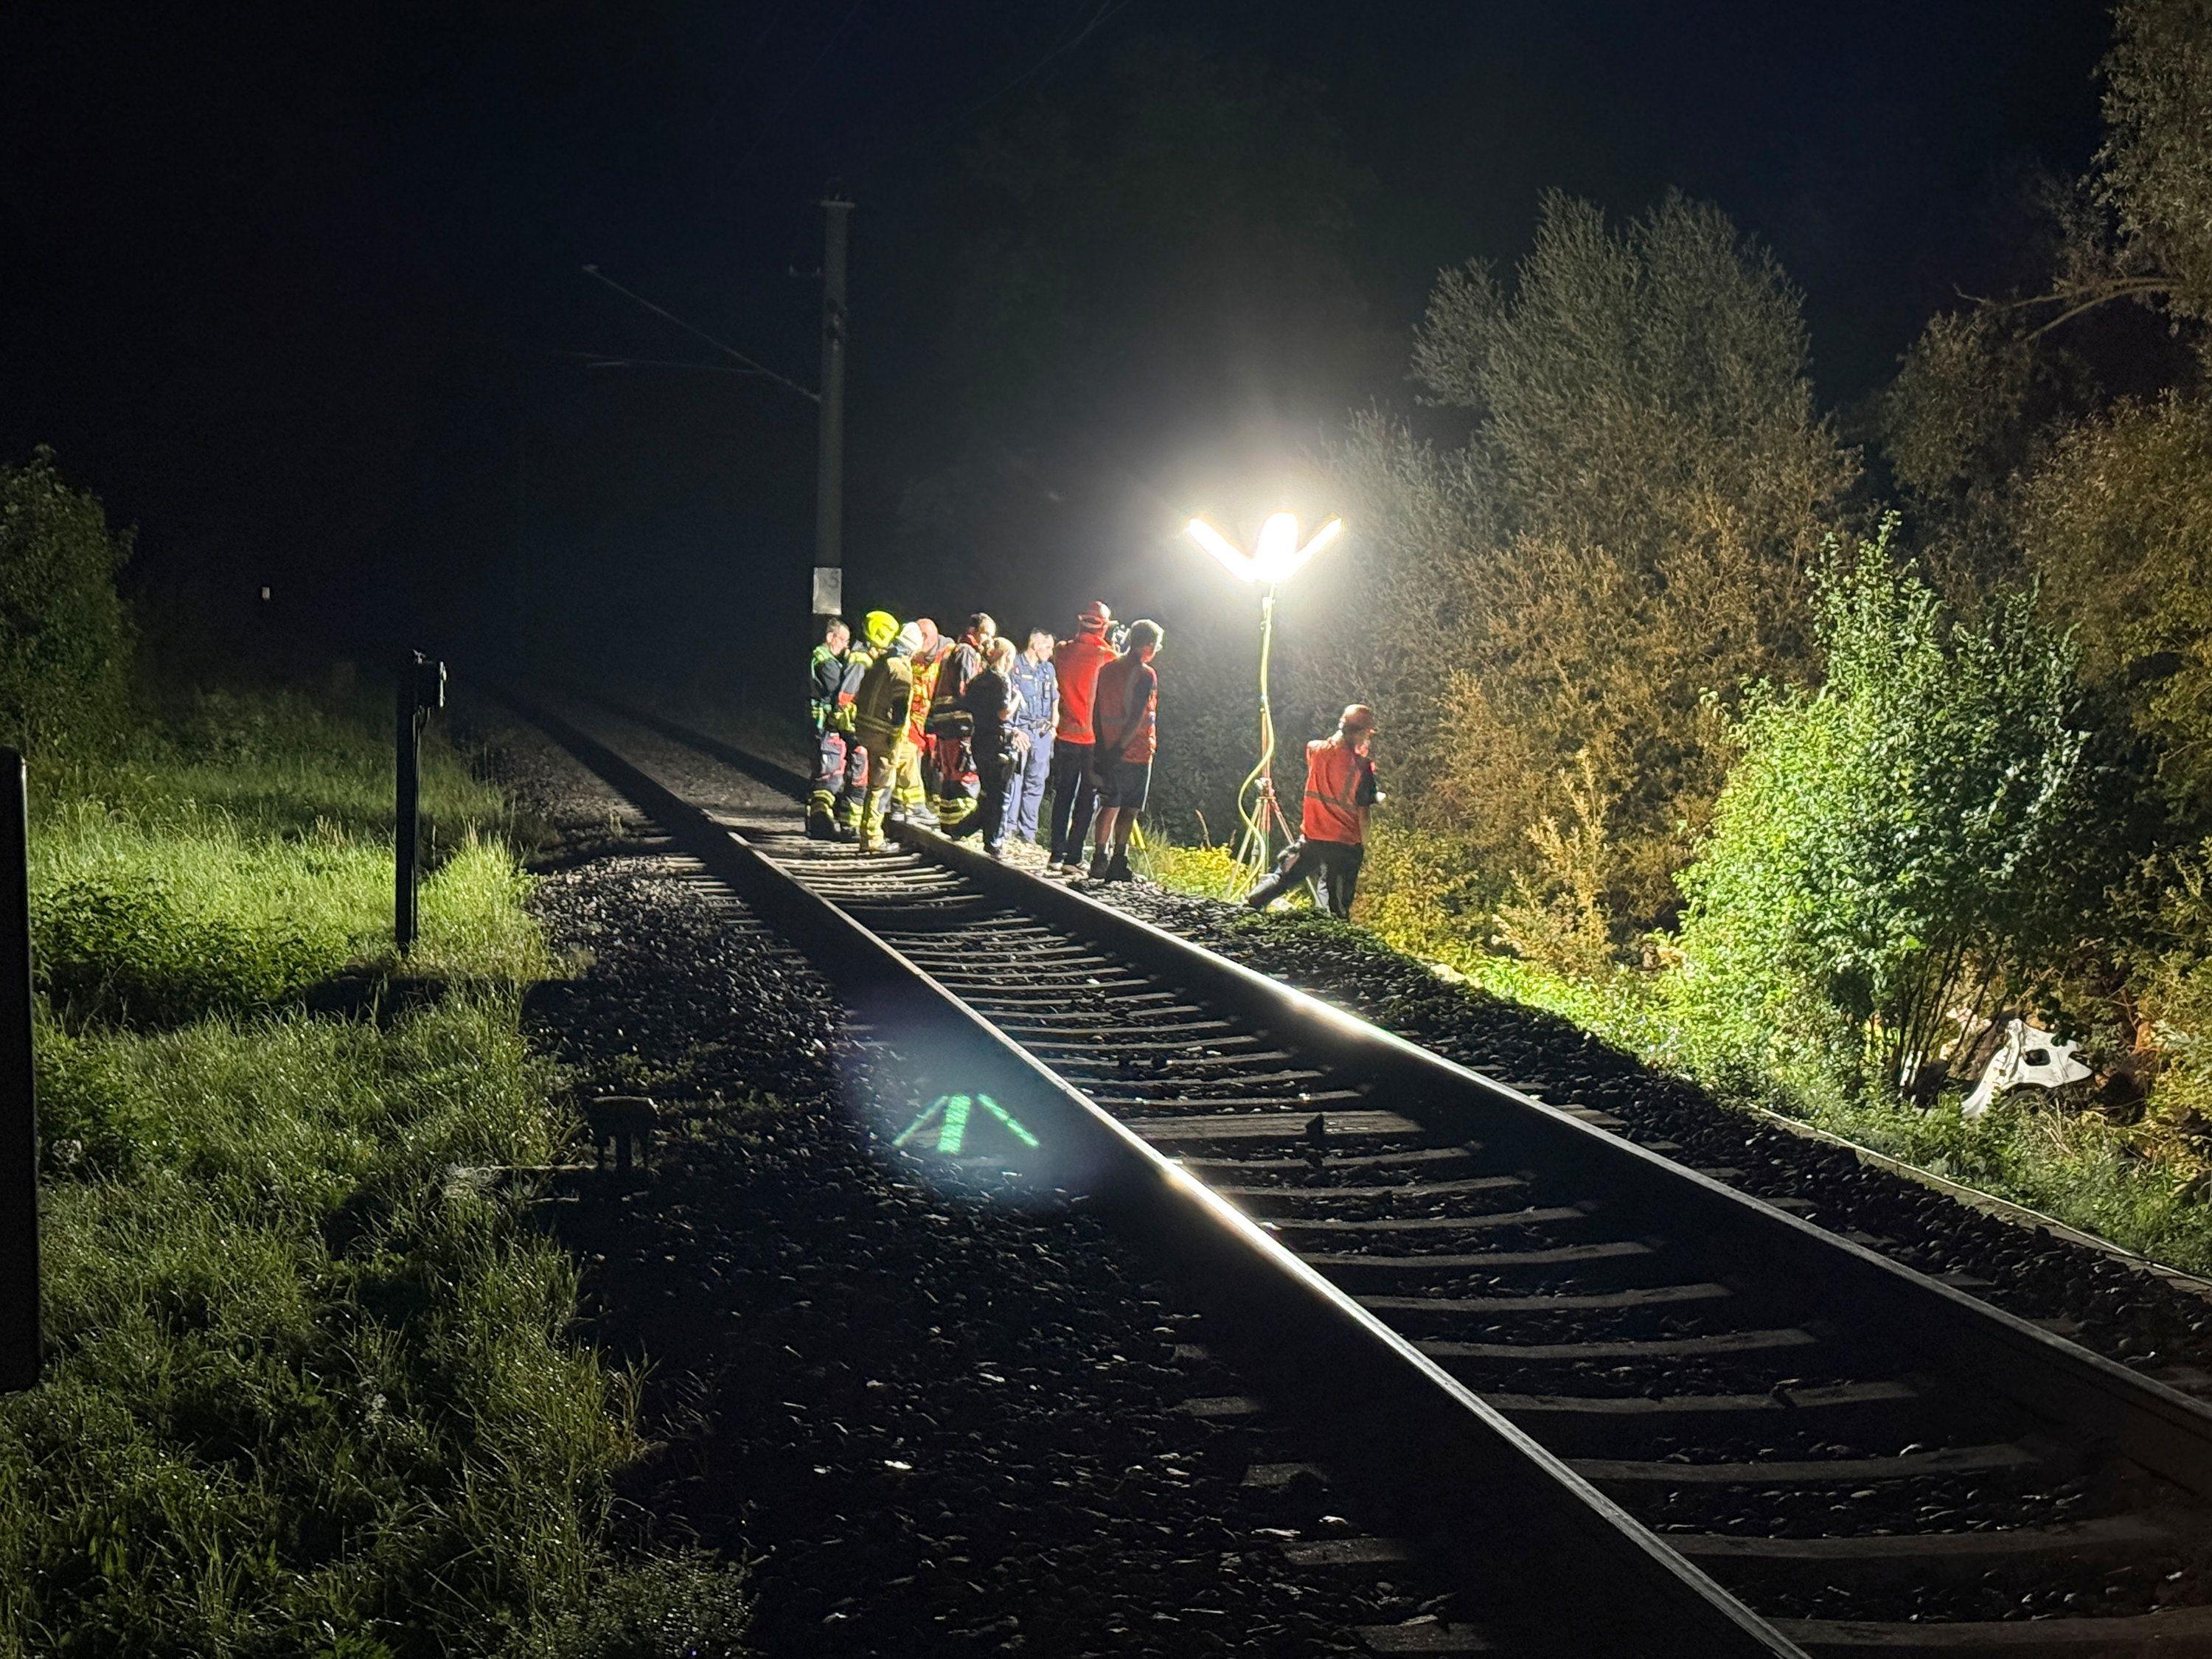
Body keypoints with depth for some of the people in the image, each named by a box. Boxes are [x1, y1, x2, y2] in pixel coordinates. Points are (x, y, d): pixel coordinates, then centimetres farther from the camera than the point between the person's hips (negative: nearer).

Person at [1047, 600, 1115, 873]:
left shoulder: (1063, 652, -3)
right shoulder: (1107, 656, -13)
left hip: (1066, 736, 3)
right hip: (1095, 738, -3)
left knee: (1063, 795, 13)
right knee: (1086, 799, 5)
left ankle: (1056, 854, 14)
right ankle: (1073, 857, 4)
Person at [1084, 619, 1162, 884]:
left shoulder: (1107, 670, 8)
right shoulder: (1146, 675, -12)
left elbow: (1095, 712, 9)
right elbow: (1138, 718, -19)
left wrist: (1102, 748, 12)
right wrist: (1120, 747, -15)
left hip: (1109, 750, 6)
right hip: (1137, 752, -6)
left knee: (1109, 806, 12)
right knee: (1129, 811, 2)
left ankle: (1099, 861, 10)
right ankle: (1118, 864, 2)